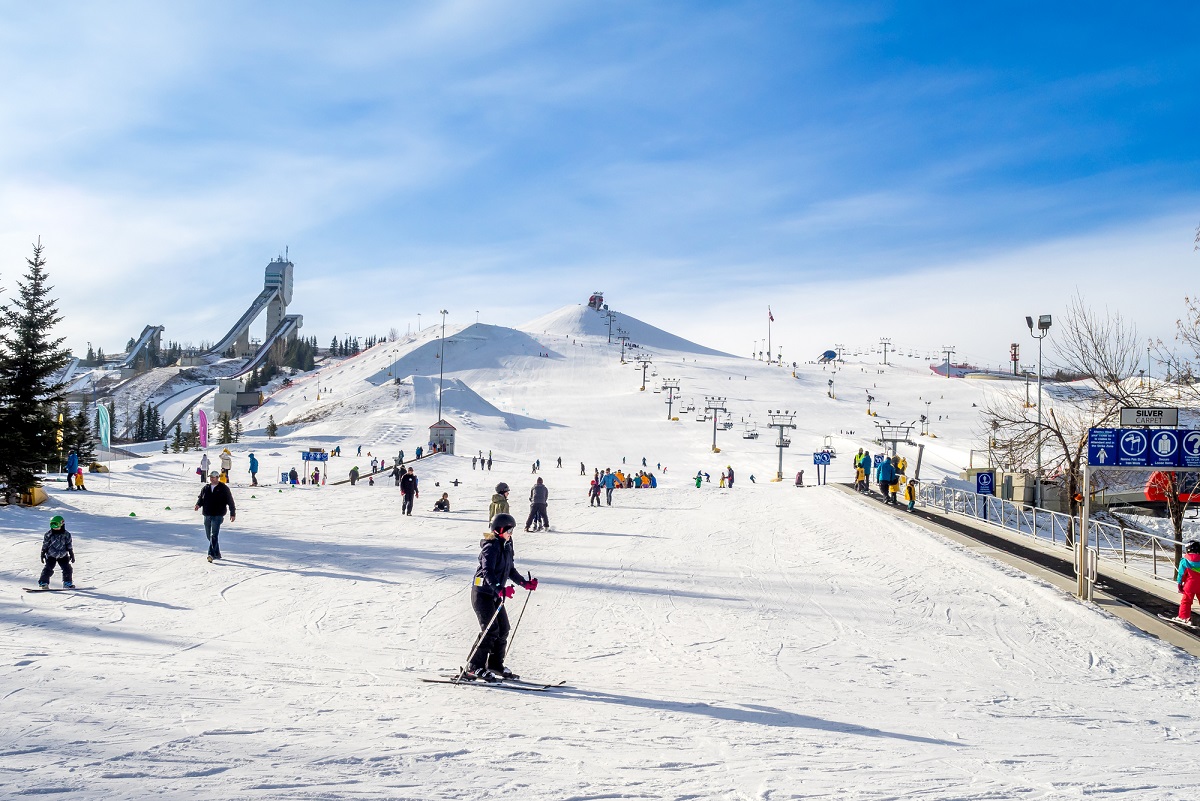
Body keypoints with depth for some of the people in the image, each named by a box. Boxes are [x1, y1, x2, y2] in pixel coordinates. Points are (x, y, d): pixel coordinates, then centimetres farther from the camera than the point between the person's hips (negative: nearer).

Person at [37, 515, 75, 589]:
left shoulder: (66, 534, -3)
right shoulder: (48, 534, -6)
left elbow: (69, 546, 5)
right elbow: (45, 545, 2)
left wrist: (72, 555, 6)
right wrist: (42, 554, 1)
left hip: (63, 556, 2)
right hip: (51, 556, -2)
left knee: (67, 569, -1)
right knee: (48, 569, -12)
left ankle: (67, 583, 12)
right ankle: (43, 583, -3)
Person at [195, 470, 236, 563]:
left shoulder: (223, 488, 0)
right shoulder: (205, 488, 12)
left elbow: (230, 501, 3)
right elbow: (201, 498, 18)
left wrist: (233, 513, 1)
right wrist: (198, 505, -5)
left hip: (218, 515, -5)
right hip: (207, 515, 5)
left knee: (214, 535, -17)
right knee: (209, 535, 11)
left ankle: (211, 554, -23)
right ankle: (217, 553, 24)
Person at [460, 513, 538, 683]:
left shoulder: (506, 546, 10)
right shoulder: (491, 547, -19)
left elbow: (510, 570, 20)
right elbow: (487, 572, -31)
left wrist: (526, 583, 15)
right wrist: (500, 589, -43)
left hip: (495, 594, 9)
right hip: (482, 593, -9)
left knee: (503, 629, 9)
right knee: (490, 630, -12)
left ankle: (495, 665, 21)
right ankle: (474, 668, -7)